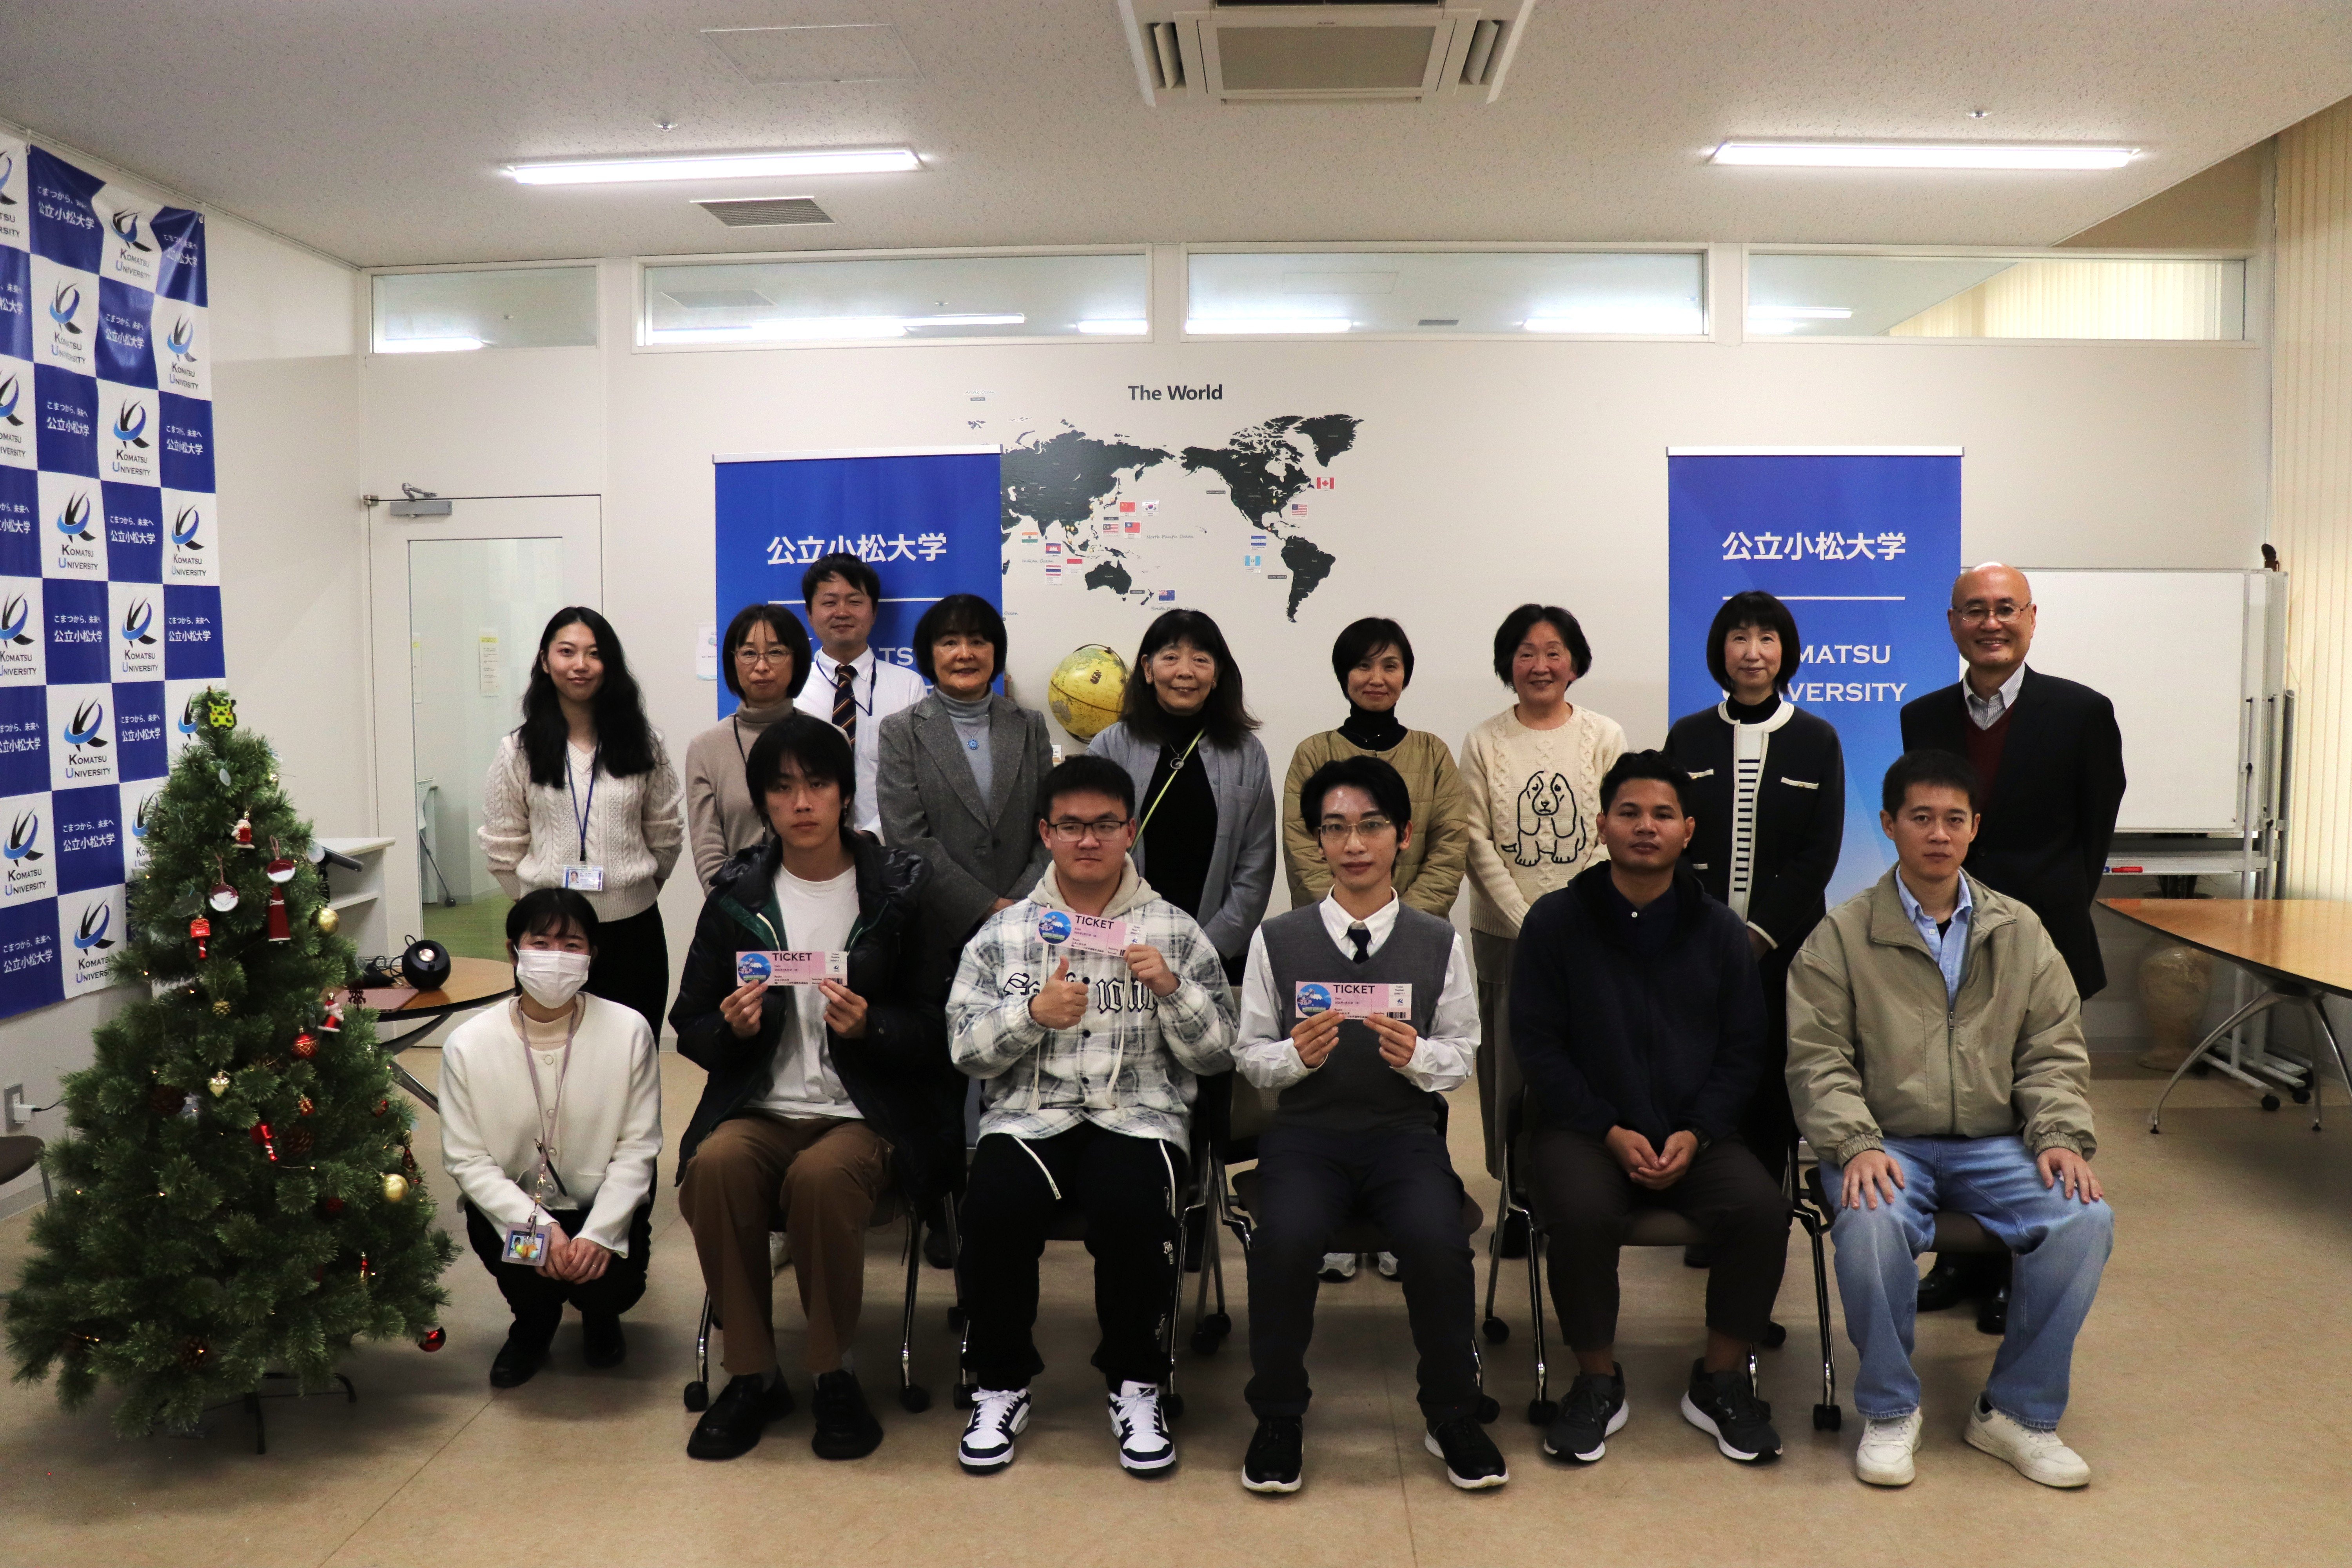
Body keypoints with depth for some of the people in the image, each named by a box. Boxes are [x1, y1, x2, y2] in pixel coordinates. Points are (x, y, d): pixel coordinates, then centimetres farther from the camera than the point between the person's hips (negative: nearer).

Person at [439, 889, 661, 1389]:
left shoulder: (628, 1031, -12)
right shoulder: (468, 1045, -11)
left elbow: (638, 1147, -9)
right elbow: (466, 1159, -11)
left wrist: (599, 1233, -21)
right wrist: (540, 1225, -24)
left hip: (604, 1203, 0)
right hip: (511, 1203, 1)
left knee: (611, 1282, -24)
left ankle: (599, 1315, 20)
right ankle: (534, 1321, 10)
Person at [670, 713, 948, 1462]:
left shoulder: (900, 893, 1)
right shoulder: (736, 896, 8)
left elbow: (940, 1034, 0)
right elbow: (689, 1029, 12)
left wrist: (868, 1028, -19)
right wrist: (730, 1028, -11)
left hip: (865, 1113, -2)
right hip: (760, 1109, 3)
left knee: (821, 1175, -34)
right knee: (713, 1167, -29)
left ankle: (834, 1374, -10)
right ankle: (751, 1374, -11)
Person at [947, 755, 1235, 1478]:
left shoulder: (1174, 932, 10)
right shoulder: (1004, 933, 11)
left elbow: (1216, 1054, 6)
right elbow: (966, 1052, 5)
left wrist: (1171, 990, -11)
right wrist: (1032, 1014, -12)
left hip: (1139, 1115, -1)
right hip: (1028, 1115, 1)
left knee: (1132, 1210, -32)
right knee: (995, 1208, -29)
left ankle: (1135, 1384, -6)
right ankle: (1002, 1383, -3)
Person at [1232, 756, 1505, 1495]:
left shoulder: (1440, 942, 5)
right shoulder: (1276, 940, 4)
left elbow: (1462, 1054, 8)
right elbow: (1249, 1054, 8)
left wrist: (1416, 1056, -14)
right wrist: (1297, 1055, -14)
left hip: (1405, 1132, 1)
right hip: (1306, 1131, 0)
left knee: (1441, 1244, -27)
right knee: (1284, 1240, -30)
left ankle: (1453, 1415, 2)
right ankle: (1277, 1419, -3)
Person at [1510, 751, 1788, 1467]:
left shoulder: (1719, 930, 8)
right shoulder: (1556, 920, 1)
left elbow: (1743, 1050, 7)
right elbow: (1538, 1044, -2)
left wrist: (1696, 1134, -9)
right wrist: (1612, 1133, -12)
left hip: (1697, 1135, 2)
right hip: (1586, 1130, -2)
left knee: (1762, 1211, -25)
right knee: (1582, 1214, -33)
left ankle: (1720, 1381, -1)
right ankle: (1597, 1380, -7)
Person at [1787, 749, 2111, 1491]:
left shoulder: (2020, 931, 11)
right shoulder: (1841, 936, 1)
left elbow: (2055, 1051, 10)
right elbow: (1817, 1059, -4)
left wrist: (2062, 1136, -7)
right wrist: (1856, 1144, -19)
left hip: (1995, 1145, 3)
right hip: (1888, 1146, -3)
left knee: (2085, 1219, -25)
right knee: (1870, 1225, -35)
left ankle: (2017, 1412, -5)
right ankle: (1890, 1409, -9)